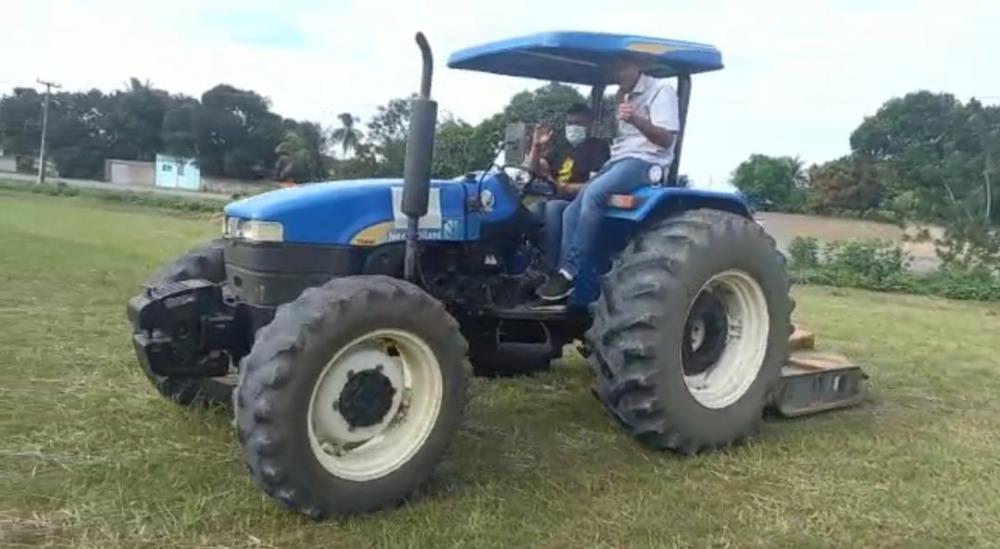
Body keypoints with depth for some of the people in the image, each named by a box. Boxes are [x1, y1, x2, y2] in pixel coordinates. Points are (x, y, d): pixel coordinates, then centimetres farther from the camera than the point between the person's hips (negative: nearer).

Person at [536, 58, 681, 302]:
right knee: (572, 212, -11)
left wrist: (636, 120, -27)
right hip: (618, 160, 8)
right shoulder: (622, 96, 23)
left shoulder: (660, 90, -2)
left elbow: (667, 139, -13)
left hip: (645, 161, -8)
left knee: (594, 193, -32)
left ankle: (568, 273, -31)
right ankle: (564, 273, -16)